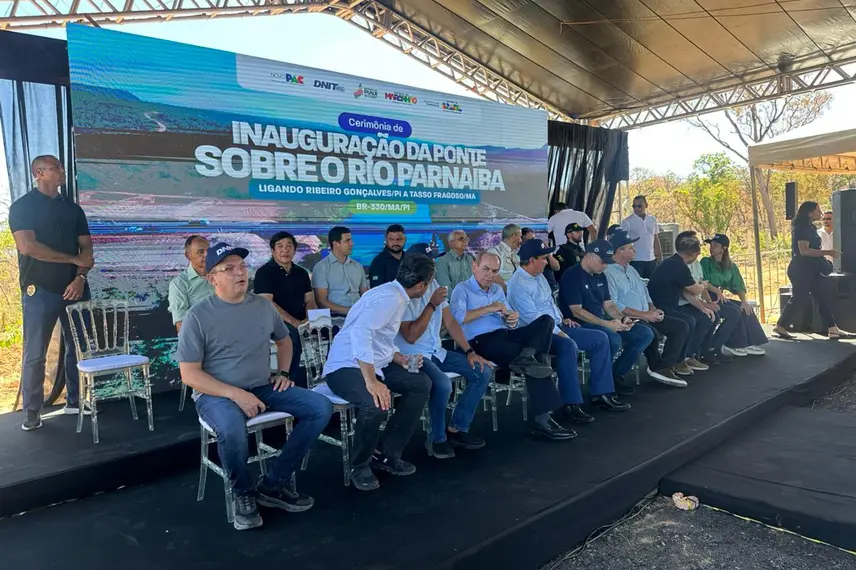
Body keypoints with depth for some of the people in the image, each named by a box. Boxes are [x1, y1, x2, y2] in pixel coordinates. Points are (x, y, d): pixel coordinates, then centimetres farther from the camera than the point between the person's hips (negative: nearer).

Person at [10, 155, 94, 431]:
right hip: (40, 290, -4)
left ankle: (75, 401, 21)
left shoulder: (73, 208, 12)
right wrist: (74, 259, -11)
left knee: (78, 347, 9)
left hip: (74, 288, 5)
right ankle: (32, 412, 10)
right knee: (35, 354, 0)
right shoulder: (22, 206, -2)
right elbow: (27, 246, -15)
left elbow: (86, 248, 8)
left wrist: (80, 277, -8)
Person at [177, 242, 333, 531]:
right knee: (232, 430, -39)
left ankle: (273, 483, -3)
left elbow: (284, 340, 24)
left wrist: (283, 372, 6)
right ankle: (244, 494, -6)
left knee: (321, 407, -11)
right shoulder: (198, 316, -9)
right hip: (216, 393, -5)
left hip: (263, 387, 5)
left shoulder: (263, 306, 5)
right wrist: (235, 394, -22)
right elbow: (190, 374, -11)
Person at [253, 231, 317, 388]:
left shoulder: (302, 273, 17)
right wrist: (294, 322, -21)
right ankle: (295, 382, -24)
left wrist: (309, 319, -11)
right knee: (294, 334, -35)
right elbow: (267, 304, -13)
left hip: (301, 323, 6)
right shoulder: (265, 272, -2)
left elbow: (309, 300, 12)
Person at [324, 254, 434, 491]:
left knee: (421, 383, 2)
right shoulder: (389, 298, -21)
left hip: (372, 364, 11)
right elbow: (360, 332, -36)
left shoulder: (396, 295, 11)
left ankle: (388, 454, 7)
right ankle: (360, 465, -6)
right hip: (346, 367, -10)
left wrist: (400, 359, 8)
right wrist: (371, 381, -39)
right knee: (376, 403, -36)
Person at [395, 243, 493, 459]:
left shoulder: (434, 285, 5)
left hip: (437, 352, 8)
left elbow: (450, 322, 8)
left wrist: (469, 351, 0)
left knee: (483, 372, -2)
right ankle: (438, 439, -8)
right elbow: (411, 336, -21)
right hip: (413, 356, -8)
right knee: (443, 384, -34)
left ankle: (457, 428, 7)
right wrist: (432, 305, -21)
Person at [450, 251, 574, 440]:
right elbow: (458, 317, -16)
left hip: (505, 334, 8)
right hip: (482, 340, -7)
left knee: (546, 320, -13)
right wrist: (489, 308, -13)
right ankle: (542, 420, -25)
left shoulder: (498, 289, 25)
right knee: (534, 361, -26)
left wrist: (513, 318, -5)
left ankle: (525, 357, -36)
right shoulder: (462, 290, 3)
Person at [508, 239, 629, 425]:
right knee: (568, 346, -38)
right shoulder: (518, 285, -17)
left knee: (601, 338, 2)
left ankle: (601, 393, 4)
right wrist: (558, 333, -21)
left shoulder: (539, 276, 13)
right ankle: (570, 405, -31)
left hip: (557, 327, 10)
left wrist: (562, 319, 13)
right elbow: (533, 319, -23)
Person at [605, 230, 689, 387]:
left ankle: (664, 367, -7)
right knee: (651, 334, -35)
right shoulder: (608, 272, -13)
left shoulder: (631, 269, 19)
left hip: (647, 316, 10)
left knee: (681, 326, -1)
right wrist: (643, 314, -19)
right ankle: (656, 367, -7)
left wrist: (653, 309, 1)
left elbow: (645, 292, 23)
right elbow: (612, 305, -23)